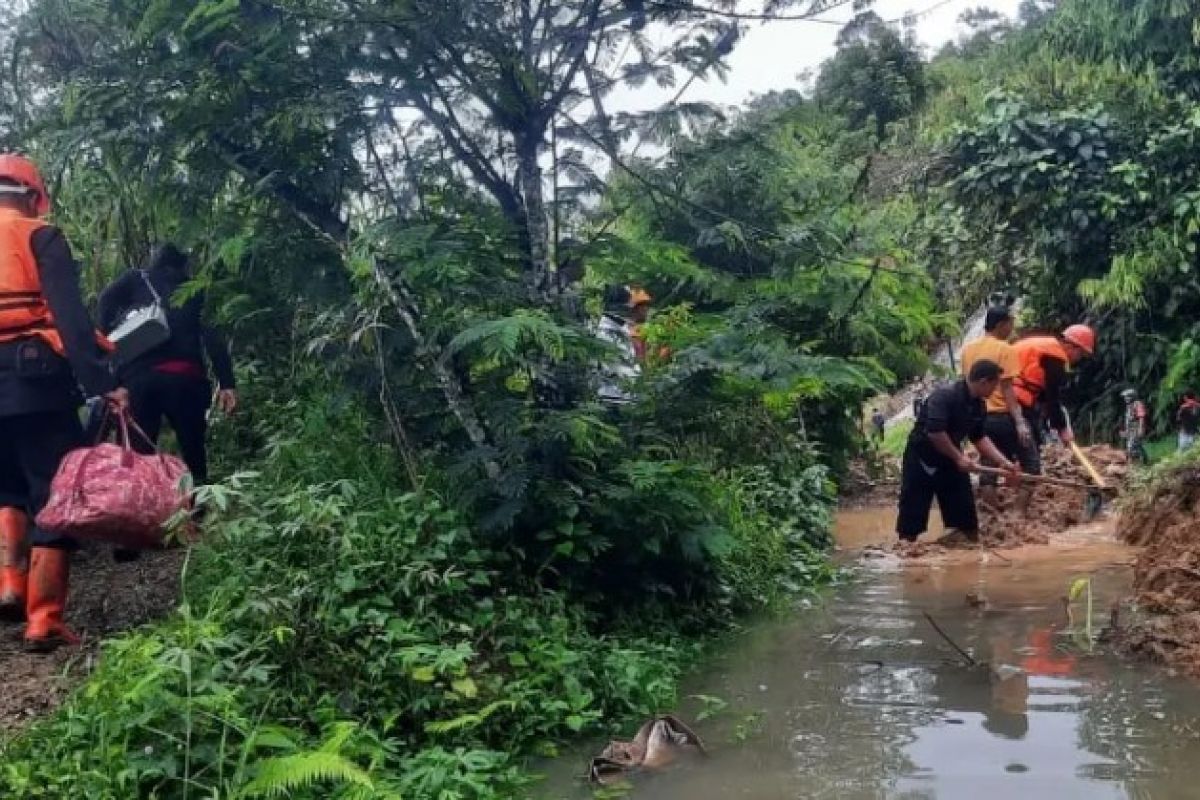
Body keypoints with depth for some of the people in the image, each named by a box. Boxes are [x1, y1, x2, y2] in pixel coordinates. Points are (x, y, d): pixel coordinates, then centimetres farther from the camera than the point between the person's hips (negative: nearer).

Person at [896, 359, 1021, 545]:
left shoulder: (978, 405, -1)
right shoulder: (944, 396, -27)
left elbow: (979, 438, 10)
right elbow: (935, 433, -34)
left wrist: (1003, 462, 1)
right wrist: (959, 457, -24)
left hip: (950, 458, 7)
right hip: (921, 459, -7)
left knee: (966, 511, 8)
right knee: (912, 515, -2)